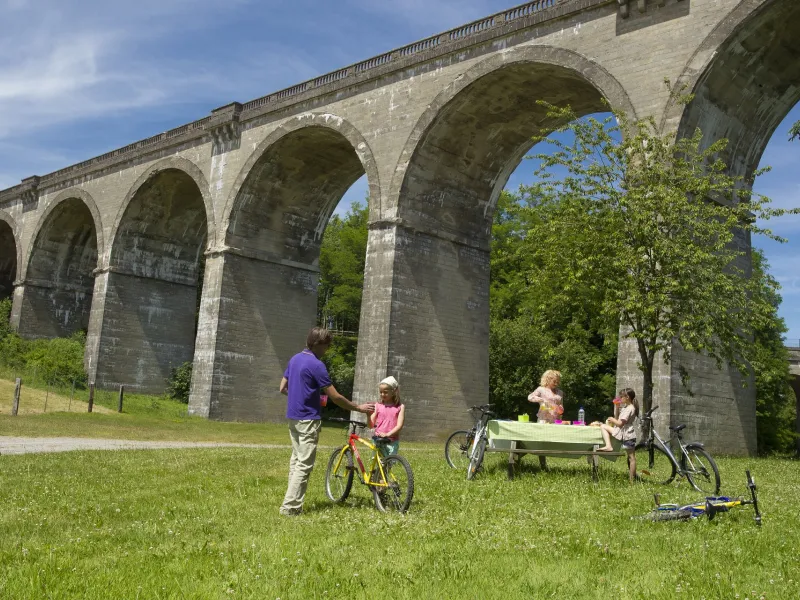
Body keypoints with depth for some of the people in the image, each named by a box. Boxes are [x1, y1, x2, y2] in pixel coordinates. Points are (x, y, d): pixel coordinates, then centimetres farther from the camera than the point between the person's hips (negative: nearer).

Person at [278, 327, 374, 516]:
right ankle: (290, 506, -6)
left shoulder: (294, 359, 10)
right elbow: (335, 397, -14)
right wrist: (358, 408, -5)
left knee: (296, 459, 14)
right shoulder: (316, 365, -16)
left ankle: (292, 501, 17)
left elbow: (283, 388, 16)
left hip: (293, 417, 9)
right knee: (305, 464, -5)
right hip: (308, 419, -9)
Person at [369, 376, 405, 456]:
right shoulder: (378, 406, 8)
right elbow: (371, 425, 4)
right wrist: (368, 414, -15)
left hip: (392, 441, -2)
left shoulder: (400, 407, 3)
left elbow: (399, 426, -5)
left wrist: (387, 434, -19)